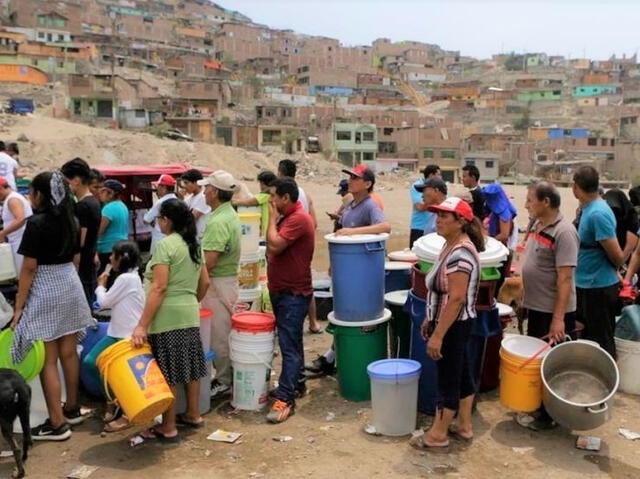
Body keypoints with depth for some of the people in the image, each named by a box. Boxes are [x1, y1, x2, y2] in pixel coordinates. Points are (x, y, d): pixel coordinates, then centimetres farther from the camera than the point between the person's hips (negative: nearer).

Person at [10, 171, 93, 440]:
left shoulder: (37, 223, -15)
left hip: (45, 290, -7)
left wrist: (18, 307, -10)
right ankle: (72, 409, 28)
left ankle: (57, 424, 4)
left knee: (48, 360, 0)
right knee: (68, 352, 16)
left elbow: (29, 268, -15)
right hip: (70, 284, 7)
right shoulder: (71, 221, 5)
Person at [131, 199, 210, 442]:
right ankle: (193, 415, 31)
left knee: (167, 372, 0)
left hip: (167, 317, -8)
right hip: (190, 315, 8)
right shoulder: (194, 245, 10)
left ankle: (168, 428, 9)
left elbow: (159, 288, -20)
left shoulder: (165, 245, -14)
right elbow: (204, 282, 15)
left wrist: (142, 325, -20)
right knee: (189, 366, 18)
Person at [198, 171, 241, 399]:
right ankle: (228, 375, 28)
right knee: (225, 333, 18)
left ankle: (223, 382, 12)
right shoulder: (231, 214, 10)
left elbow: (208, 262, -27)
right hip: (229, 278, 10)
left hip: (218, 283, -10)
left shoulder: (218, 222, -23)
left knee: (218, 334, 1)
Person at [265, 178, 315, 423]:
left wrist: (273, 217, -17)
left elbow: (274, 246, -26)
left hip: (293, 294, -10)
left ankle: (285, 398, -10)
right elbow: (272, 250, 20)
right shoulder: (286, 218, 14)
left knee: (289, 345, -10)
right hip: (282, 291, 10)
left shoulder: (299, 219, -18)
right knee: (291, 342, 19)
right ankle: (296, 384, 31)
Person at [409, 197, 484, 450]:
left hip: (453, 325, -10)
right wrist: (430, 319, 19)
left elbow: (456, 298, -27)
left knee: (447, 379, 3)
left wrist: (438, 335, -25)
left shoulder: (460, 253, -25)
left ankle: (438, 434, 16)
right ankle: (464, 426, 31)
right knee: (462, 373, 18)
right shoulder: (452, 245, 7)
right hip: (456, 324, 10)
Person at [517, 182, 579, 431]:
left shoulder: (563, 232, -19)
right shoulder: (537, 226, 7)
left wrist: (558, 318, -25)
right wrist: (524, 299, 16)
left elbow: (565, 278, -23)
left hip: (553, 312, -9)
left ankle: (548, 415, 17)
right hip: (535, 307, 9)